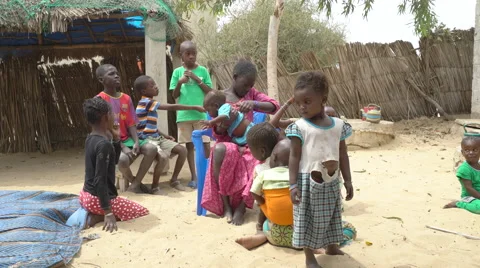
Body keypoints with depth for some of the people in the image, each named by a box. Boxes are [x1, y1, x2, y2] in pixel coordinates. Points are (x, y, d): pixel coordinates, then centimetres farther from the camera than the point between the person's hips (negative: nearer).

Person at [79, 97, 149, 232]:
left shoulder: (91, 139, 5)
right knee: (143, 211, 6)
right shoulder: (104, 144, -23)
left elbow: (114, 161, 18)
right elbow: (100, 179, -27)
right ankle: (97, 217, -7)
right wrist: (108, 212, -27)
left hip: (86, 195, 9)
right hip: (97, 198, -9)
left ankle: (91, 212, 8)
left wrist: (116, 139, 6)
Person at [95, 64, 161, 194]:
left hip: (126, 139, 6)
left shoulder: (126, 98, 8)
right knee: (123, 159, -36)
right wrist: (123, 147, -21)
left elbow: (131, 124, 5)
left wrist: (136, 142, -13)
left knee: (151, 148, -19)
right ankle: (134, 181, 0)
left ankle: (135, 185, -12)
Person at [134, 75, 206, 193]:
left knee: (182, 150, -1)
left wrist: (165, 136, 7)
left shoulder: (149, 103, 15)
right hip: (147, 139, -9)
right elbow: (173, 107, -18)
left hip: (156, 138, 10)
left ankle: (174, 180, 10)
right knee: (163, 156, -35)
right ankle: (155, 186, -14)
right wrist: (195, 107, -13)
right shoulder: (146, 102, -15)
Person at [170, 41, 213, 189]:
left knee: (206, 145, -2)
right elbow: (174, 95, 3)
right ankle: (194, 177, 15)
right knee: (189, 146, 8)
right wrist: (180, 82, -14)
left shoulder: (203, 70, 2)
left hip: (201, 114, -1)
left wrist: (197, 80, -11)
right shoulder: (178, 72, 3)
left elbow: (210, 92, -1)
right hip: (184, 115, 1)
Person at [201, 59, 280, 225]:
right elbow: (217, 134, -3)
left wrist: (254, 104, -26)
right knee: (219, 149, -40)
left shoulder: (251, 94, 9)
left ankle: (241, 207, -14)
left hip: (249, 145, 2)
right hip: (228, 144, -2)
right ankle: (226, 205, -22)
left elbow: (274, 106, -7)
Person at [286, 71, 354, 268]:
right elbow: (294, 157, -10)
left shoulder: (338, 125, 1)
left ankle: (332, 247, 44)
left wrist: (348, 180, 7)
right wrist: (293, 184, -15)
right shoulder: (299, 127, -10)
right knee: (308, 218, 5)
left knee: (331, 215, 21)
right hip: (308, 181, -4)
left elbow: (343, 155, 7)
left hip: (331, 182, 4)